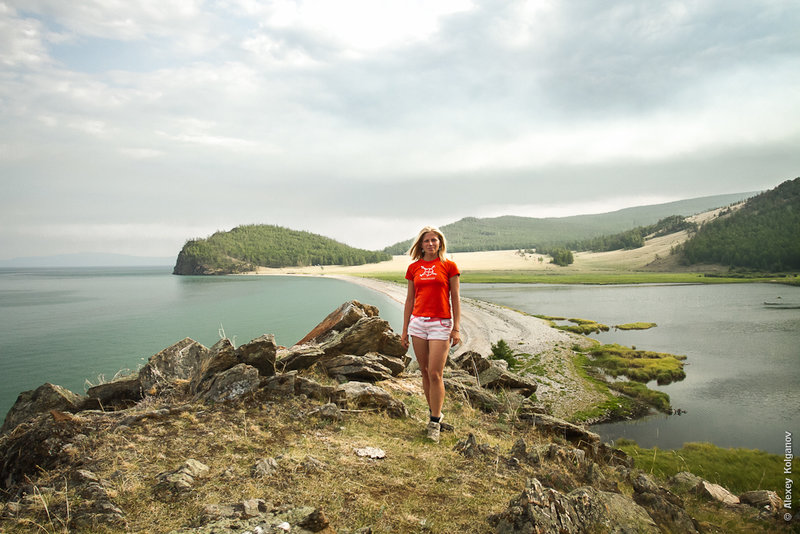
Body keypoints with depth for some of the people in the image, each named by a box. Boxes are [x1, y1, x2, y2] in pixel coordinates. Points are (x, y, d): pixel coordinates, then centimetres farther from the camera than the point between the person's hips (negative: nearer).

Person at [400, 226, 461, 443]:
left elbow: (455, 299, 2)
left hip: (441, 324, -3)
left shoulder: (448, 266, 2)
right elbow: (410, 300, 13)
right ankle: (435, 414, 24)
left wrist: (456, 328, -4)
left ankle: (435, 422, 5)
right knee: (425, 372, 9)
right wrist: (405, 329, 12)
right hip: (418, 322, 4)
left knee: (435, 374, -7)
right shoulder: (414, 268, 10)